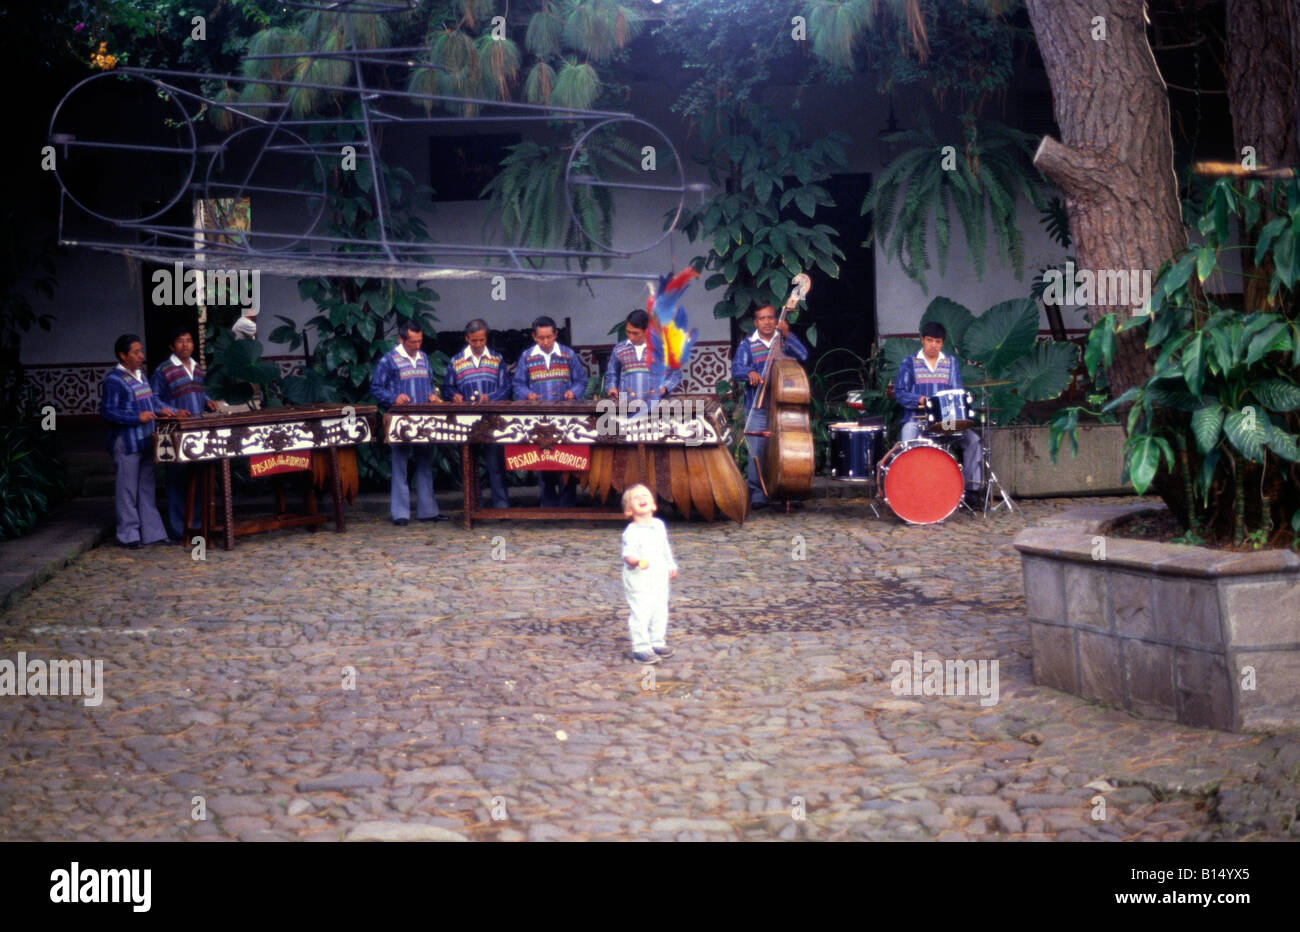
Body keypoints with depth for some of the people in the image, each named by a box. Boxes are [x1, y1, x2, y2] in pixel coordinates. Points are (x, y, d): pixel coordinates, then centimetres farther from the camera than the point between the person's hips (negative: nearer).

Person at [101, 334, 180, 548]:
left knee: (147, 487, 14)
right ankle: (128, 534, 5)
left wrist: (162, 409, 8)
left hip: (146, 441, 9)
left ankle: (150, 531, 21)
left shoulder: (141, 375, 14)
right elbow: (107, 411, -17)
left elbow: (151, 399, 27)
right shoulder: (114, 380, -13)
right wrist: (137, 417, -23)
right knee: (127, 490, -2)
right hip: (126, 444, -9)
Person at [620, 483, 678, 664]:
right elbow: (628, 554, -26)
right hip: (639, 581, -7)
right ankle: (641, 648, 3)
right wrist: (637, 561, -45)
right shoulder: (631, 532, -17)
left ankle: (657, 642, 31)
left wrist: (671, 565, 26)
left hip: (660, 578, 7)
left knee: (660, 612, 16)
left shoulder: (659, 525, 6)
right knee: (640, 614, -5)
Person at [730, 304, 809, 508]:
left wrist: (787, 335, -17)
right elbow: (736, 369, -7)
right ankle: (757, 495, -2)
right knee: (757, 452, -8)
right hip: (757, 408, -2)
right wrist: (749, 373, -29)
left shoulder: (784, 341, 11)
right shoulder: (748, 345, 5)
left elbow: (802, 355, -5)